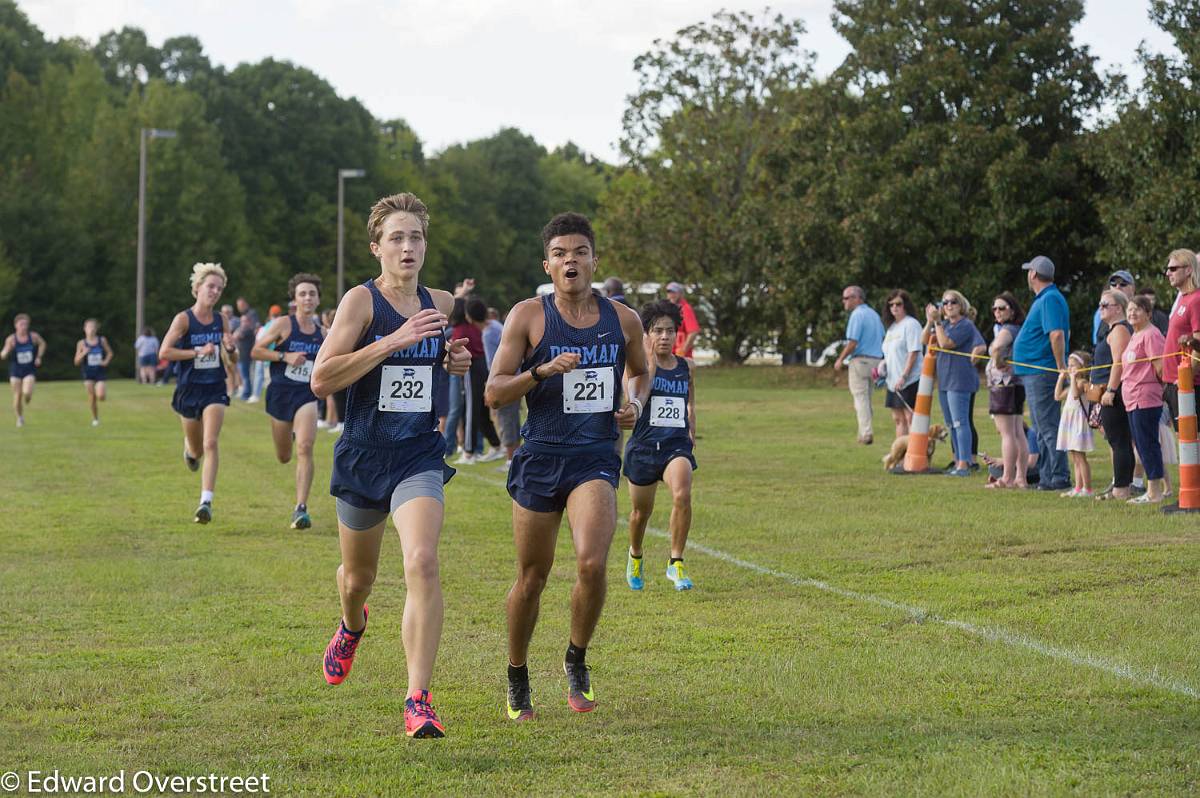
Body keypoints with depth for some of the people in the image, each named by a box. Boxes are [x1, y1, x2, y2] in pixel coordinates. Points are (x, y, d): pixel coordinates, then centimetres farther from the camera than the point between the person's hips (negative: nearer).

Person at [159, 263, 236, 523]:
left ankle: (206, 502, -16)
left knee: (210, 444, -15)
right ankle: (189, 448, 52)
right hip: (189, 388, -1)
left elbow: (232, 357, 14)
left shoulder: (221, 320, 3)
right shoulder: (184, 319, -9)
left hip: (215, 389, 1)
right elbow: (164, 352, -16)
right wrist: (198, 351, -21)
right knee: (197, 450, 13)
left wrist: (230, 348, -9)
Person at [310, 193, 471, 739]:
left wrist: (459, 362, 4)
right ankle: (352, 629, 56)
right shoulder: (361, 300, -10)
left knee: (422, 562, -23)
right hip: (363, 456, -1)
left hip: (420, 458, 1)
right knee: (358, 577, 18)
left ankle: (418, 700, -22)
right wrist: (393, 341, -26)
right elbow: (321, 379, -20)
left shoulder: (441, 305, 5)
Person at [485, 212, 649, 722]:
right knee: (532, 577, 6)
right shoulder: (528, 316, -2)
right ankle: (517, 676, 28)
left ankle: (577, 660, 5)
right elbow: (494, 393, -5)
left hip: (596, 458, 1)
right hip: (540, 457, -1)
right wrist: (542, 371, -20)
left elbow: (640, 372, 26)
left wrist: (636, 403, 5)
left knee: (592, 564, -21)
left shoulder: (623, 320, 6)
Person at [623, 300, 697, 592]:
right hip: (643, 445, -1)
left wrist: (691, 430, 15)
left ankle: (675, 563, -15)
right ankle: (635, 556, 44)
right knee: (641, 511, 12)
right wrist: (650, 359, -22)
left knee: (682, 495, -27)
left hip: (677, 444, 1)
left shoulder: (687, 367, 8)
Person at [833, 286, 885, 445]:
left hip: (860, 360, -8)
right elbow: (883, 340, 18)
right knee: (866, 399, 14)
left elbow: (853, 343, -18)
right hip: (876, 360, 8)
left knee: (860, 398, -6)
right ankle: (864, 432, 15)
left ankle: (866, 433, -12)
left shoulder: (857, 315, -12)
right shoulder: (875, 315, 15)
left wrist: (840, 360, -7)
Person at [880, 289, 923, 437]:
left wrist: (903, 376, -21)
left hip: (910, 380, -9)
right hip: (893, 381, 9)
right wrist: (882, 365, 5)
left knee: (911, 417, -9)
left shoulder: (911, 324, -9)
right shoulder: (892, 326, 17)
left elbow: (913, 352, -15)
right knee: (898, 419, 10)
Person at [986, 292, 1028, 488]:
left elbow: (997, 347, -35)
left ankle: (1008, 478, -7)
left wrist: (998, 362, -18)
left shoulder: (1006, 330, -15)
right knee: (1018, 434, 8)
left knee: (1007, 434, -7)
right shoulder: (1019, 330, 13)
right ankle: (1020, 477, 10)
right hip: (1018, 383, 9)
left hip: (1003, 384, -9)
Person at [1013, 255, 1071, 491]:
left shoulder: (1050, 299, -16)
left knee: (1048, 427, -9)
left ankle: (1059, 478, -8)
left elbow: (1057, 334, -26)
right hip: (1036, 372, 11)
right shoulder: (1044, 298, 16)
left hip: (1042, 372, -11)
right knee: (1043, 429, 15)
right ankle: (1046, 478, 20)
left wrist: (1061, 366, -23)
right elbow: (1058, 334, 23)